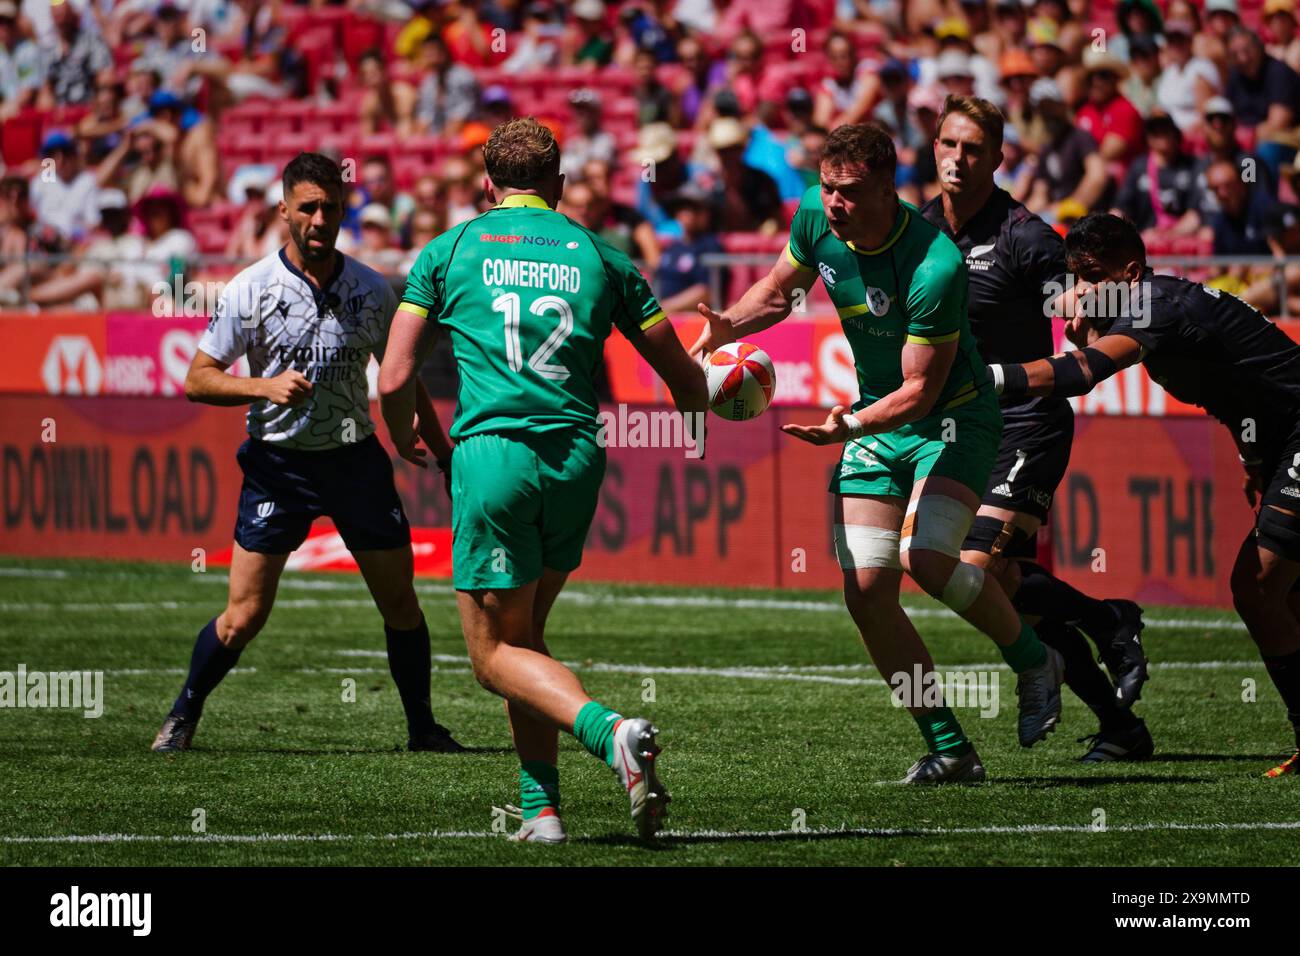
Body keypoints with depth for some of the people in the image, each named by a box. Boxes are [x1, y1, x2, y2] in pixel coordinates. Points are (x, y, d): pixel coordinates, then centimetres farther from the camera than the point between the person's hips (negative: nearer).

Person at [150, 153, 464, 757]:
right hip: (279, 462, -3)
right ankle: (182, 717, 15)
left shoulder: (372, 290, 1)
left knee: (401, 605, 1)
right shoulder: (251, 289, -7)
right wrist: (264, 388, -21)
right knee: (244, 616, -6)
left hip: (356, 457, 3)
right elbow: (197, 379, -5)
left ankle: (423, 728, 18)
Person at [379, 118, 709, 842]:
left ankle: (609, 730, -23)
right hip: (578, 459, 3)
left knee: (497, 652, 3)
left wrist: (405, 439, 25)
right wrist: (698, 412, 38)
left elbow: (395, 381, 3)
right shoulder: (599, 257, 12)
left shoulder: (448, 252, 8)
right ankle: (541, 804, 11)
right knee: (525, 632, 20)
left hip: (492, 455, -3)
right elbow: (686, 382, 14)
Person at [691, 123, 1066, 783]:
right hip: (873, 420, 6)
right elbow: (781, 289, 10)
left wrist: (850, 424, -39)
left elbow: (921, 388, -25)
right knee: (866, 592, -6)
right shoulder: (815, 217, -10)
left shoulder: (934, 267, -30)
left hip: (952, 415, -6)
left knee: (926, 558, -27)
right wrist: (726, 326, -8)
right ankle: (949, 749, 5)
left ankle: (1035, 661, 2)